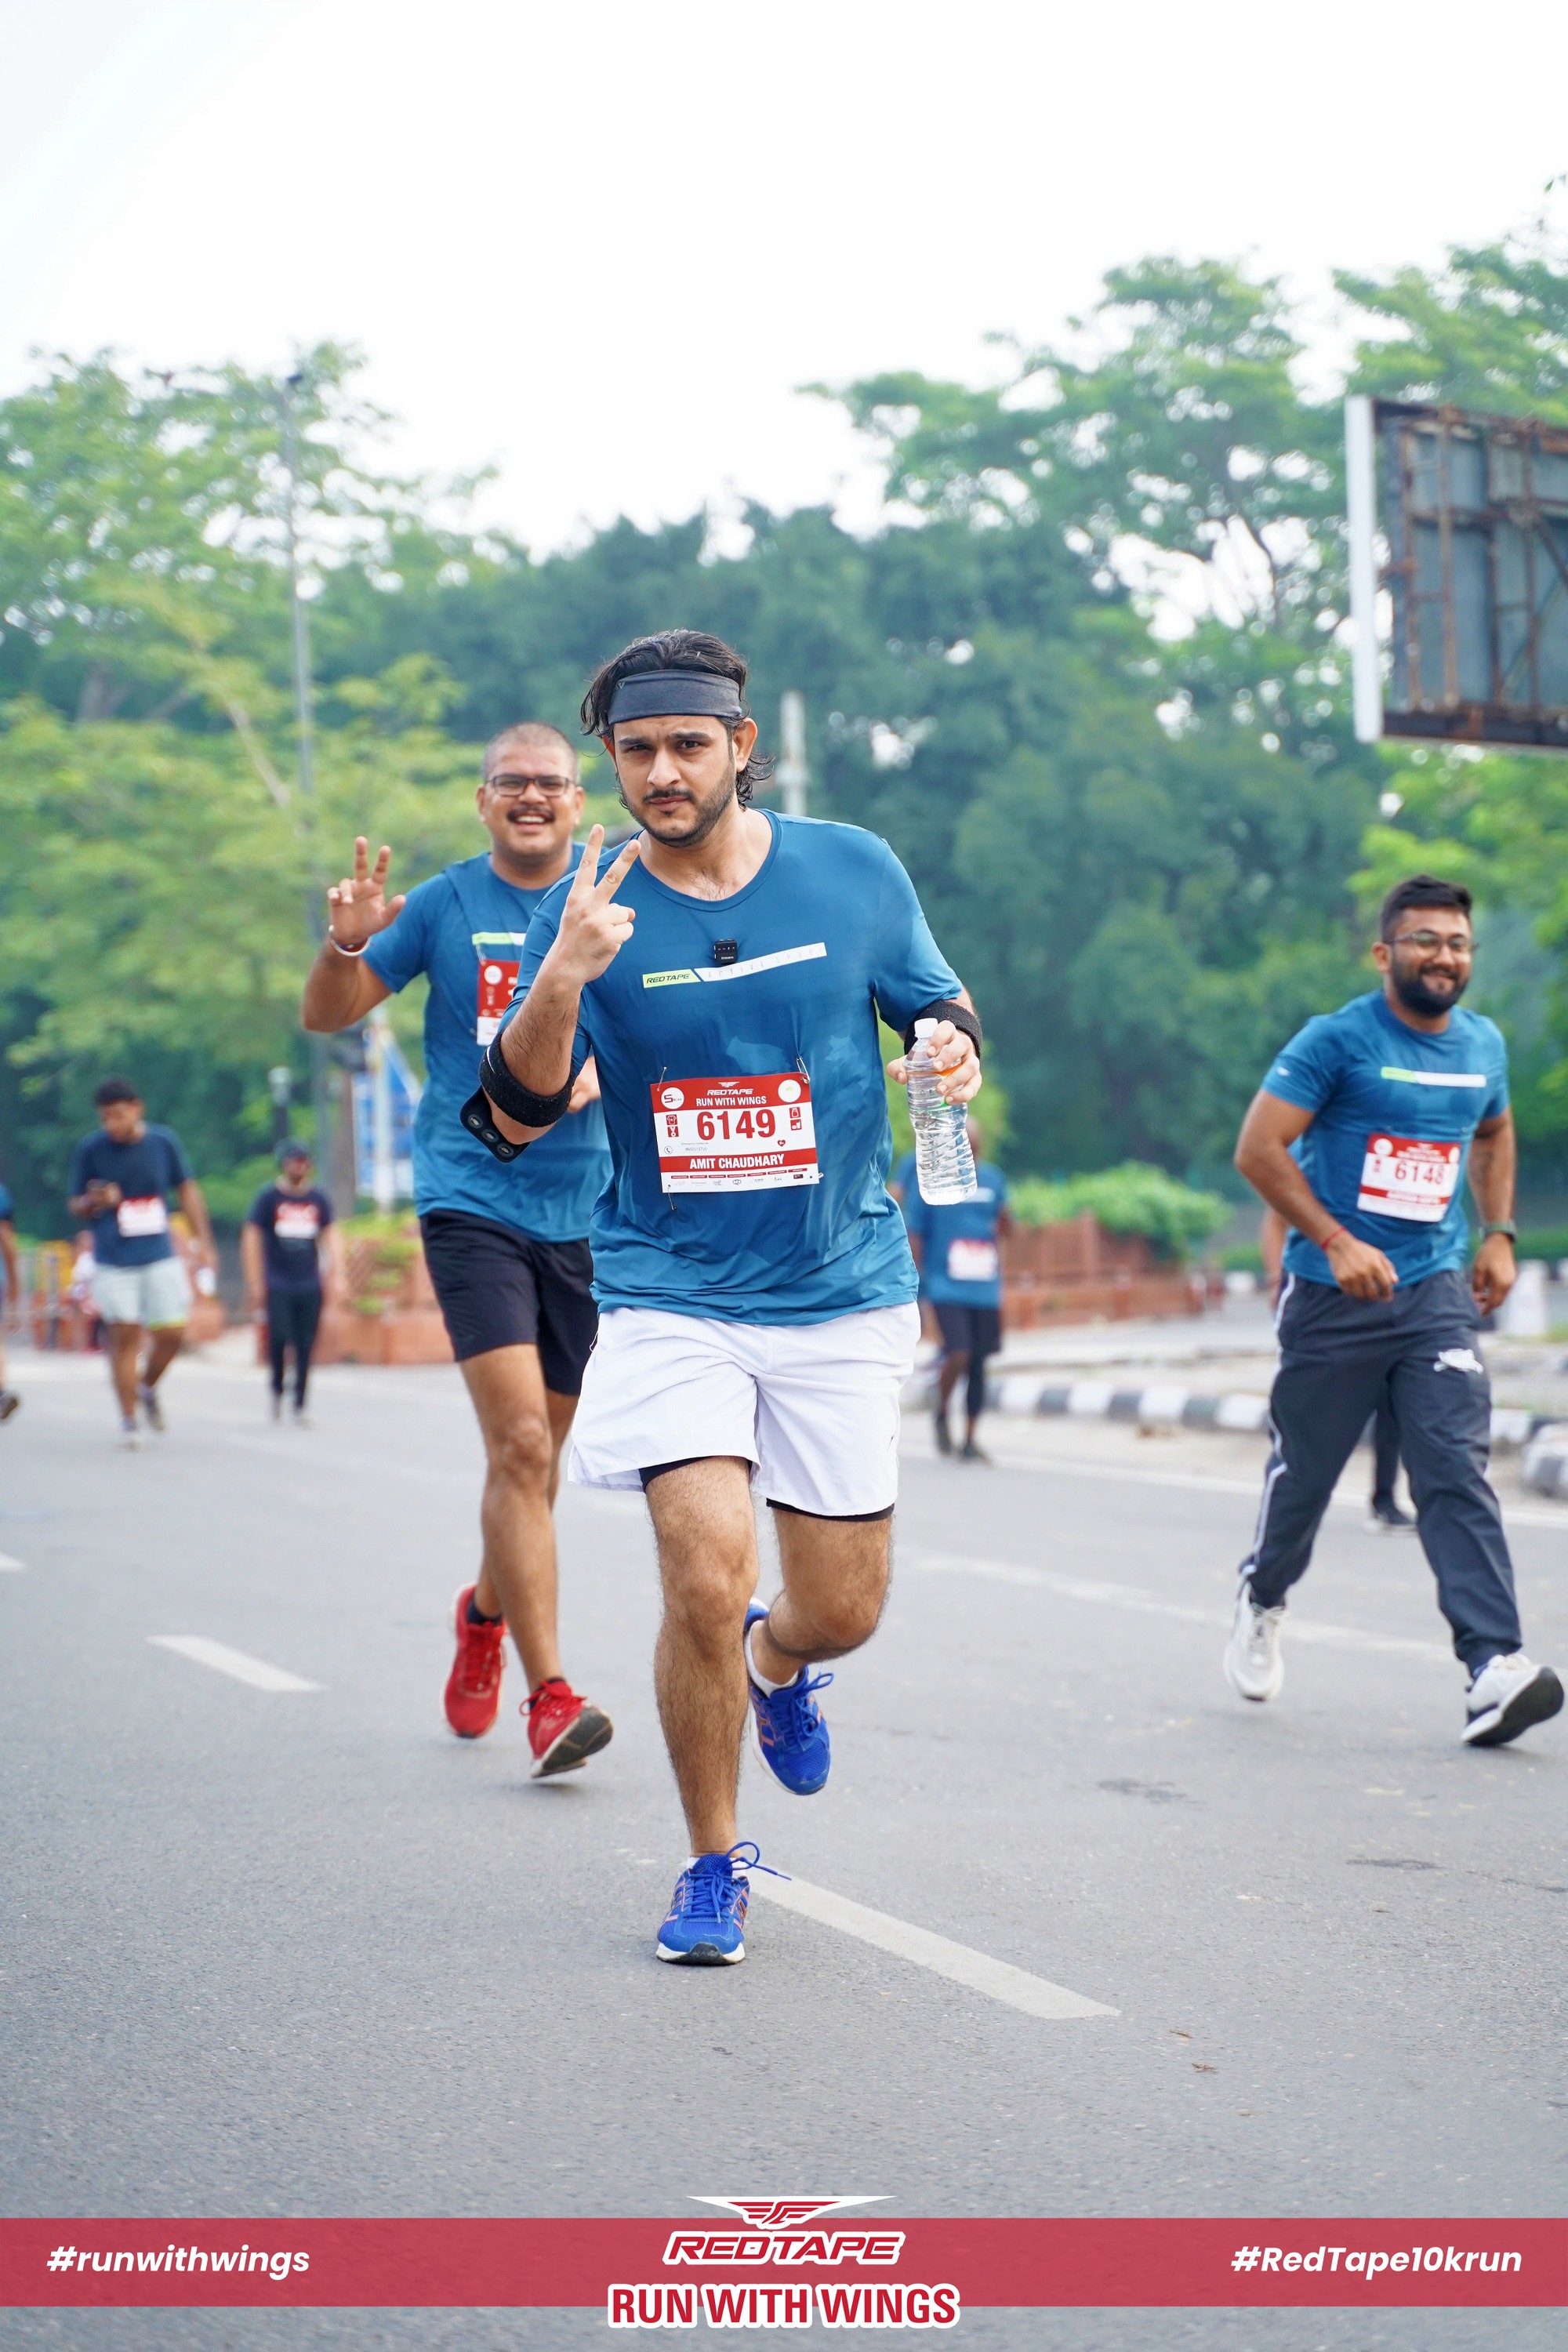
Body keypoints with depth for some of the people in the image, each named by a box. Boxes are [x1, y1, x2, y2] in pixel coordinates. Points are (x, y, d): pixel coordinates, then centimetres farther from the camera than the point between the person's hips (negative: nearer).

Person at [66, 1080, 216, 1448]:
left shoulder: (164, 1142, 1)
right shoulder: (89, 1150, -3)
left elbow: (187, 1190, 12)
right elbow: (76, 1206, 4)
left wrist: (203, 1241, 8)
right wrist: (95, 1203, -19)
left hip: (161, 1256, 2)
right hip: (114, 1262, -2)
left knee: (171, 1334, -1)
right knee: (124, 1335, -5)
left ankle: (147, 1388, 29)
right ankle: (128, 1421, 5)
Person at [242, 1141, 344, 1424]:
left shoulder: (318, 1199, 11)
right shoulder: (268, 1197, 2)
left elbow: (330, 1237, 15)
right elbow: (251, 1238, 1)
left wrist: (336, 1277, 6)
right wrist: (255, 1282, -4)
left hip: (309, 1286, 3)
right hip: (277, 1285, -3)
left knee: (305, 1346, -1)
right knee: (279, 1335, -17)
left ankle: (300, 1405, 8)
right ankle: (277, 1388, 8)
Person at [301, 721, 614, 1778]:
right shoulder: (444, 905, 1)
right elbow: (327, 1016, 5)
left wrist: (601, 1065, -16)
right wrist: (348, 943, -15)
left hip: (585, 1209, 3)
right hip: (471, 1202, -3)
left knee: (535, 1452, 14)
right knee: (520, 1444, -16)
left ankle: (486, 1610, 43)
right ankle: (551, 1697, -16)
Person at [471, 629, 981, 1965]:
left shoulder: (855, 873, -1)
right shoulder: (593, 913, -4)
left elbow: (939, 1006, 13)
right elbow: (516, 1122, -8)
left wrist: (956, 1054, -11)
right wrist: (562, 979, -24)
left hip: (841, 1297, 2)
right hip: (671, 1295, -1)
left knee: (841, 1611, 5)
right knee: (706, 1577, -18)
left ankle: (778, 1667, 45)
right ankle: (713, 1867, 5)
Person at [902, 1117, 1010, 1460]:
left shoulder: (993, 1179, 10)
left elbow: (1003, 1227, 20)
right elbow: (914, 1235, -1)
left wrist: (1003, 1226, -5)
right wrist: (916, 1282, -6)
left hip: (985, 1289, 4)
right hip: (946, 1287, -4)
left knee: (978, 1365, 6)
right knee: (959, 1355, -19)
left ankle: (971, 1440, 16)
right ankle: (942, 1413, 9)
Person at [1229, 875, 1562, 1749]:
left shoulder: (1485, 1046, 8)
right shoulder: (1339, 1039, -10)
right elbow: (1259, 1148, -13)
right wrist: (1336, 1242, -20)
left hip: (1437, 1291, 3)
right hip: (1335, 1294, -3)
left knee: (1458, 1468, -12)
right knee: (1304, 1469, 9)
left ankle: (1495, 1663, -22)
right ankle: (1263, 1600, 39)